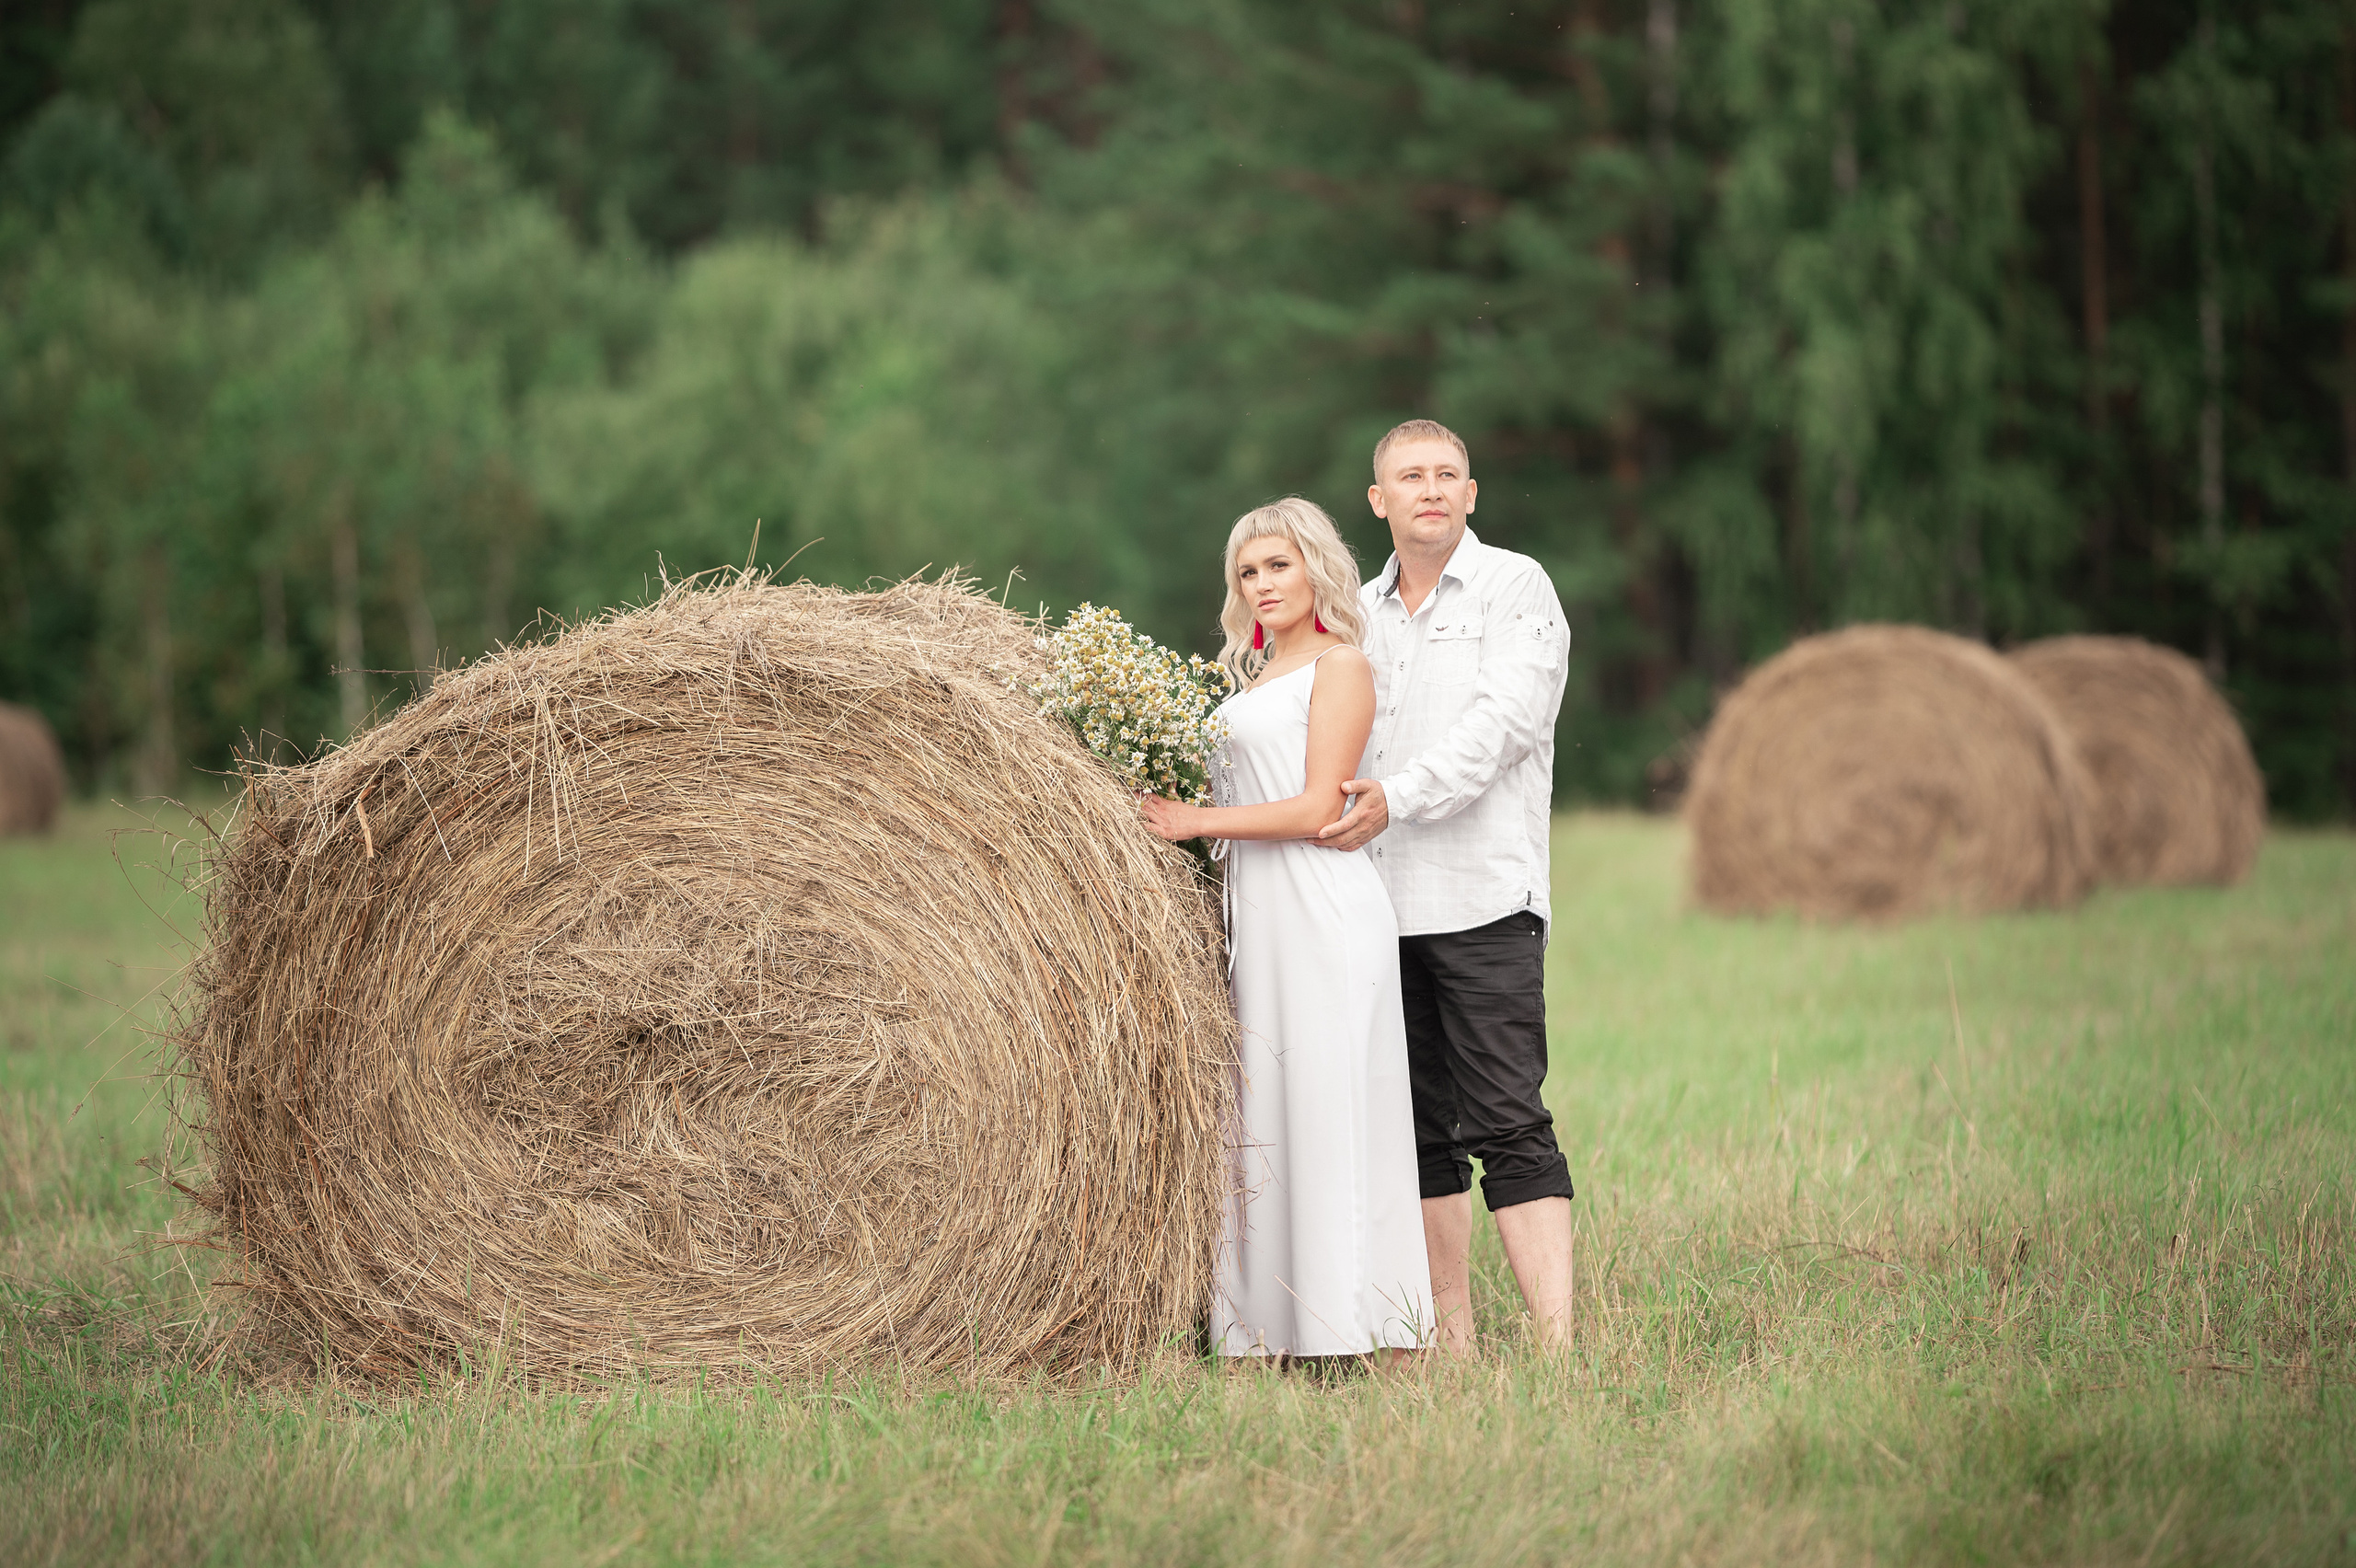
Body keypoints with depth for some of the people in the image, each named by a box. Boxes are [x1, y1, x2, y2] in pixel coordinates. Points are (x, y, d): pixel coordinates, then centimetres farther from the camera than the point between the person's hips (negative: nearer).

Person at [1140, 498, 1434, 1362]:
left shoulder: (1339, 665, -4)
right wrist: (1165, 796, 7)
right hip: (1257, 908, 8)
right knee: (1260, 1117, 6)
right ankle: (1265, 1326, 8)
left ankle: (1349, 1328, -7)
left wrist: (1194, 822, -13)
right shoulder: (1252, 674, 20)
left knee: (1327, 1112, -8)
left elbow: (1316, 809, -12)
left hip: (1323, 909, -8)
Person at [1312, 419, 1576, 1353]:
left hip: (1482, 899, -6)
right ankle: (1450, 1344, 11)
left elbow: (1500, 725, -12)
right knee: (1420, 1127, 6)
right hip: (1378, 906, 6)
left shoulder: (1515, 586, 1)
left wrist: (1396, 797, -22)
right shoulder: (1359, 612, 18)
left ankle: (1557, 1347, -16)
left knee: (1508, 1123, -12)